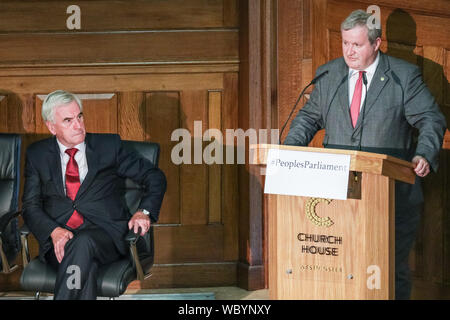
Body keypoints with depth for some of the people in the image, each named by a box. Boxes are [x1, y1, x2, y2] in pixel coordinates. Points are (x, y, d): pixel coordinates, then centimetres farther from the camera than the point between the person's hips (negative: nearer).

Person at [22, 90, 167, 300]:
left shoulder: (108, 145, 11)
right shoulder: (37, 154, 14)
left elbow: (154, 177, 14)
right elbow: (31, 206, 8)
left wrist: (144, 211, -5)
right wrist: (54, 231, -13)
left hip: (104, 235, 0)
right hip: (58, 239, 0)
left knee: (83, 243, -37)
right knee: (85, 267, -35)